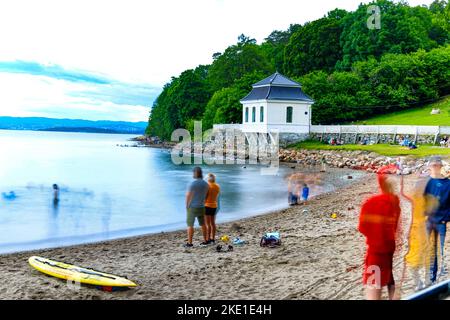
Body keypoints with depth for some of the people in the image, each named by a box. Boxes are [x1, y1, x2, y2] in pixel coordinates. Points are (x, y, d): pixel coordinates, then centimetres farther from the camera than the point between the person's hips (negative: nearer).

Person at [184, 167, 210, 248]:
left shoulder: (192, 184, -17)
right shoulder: (205, 184, 1)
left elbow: (188, 196, -14)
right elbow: (206, 196, 7)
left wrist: (187, 206, 0)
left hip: (192, 207, -5)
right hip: (201, 207, 5)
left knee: (190, 225, 1)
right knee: (202, 224, 16)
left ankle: (189, 243, 2)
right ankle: (205, 240, 22)